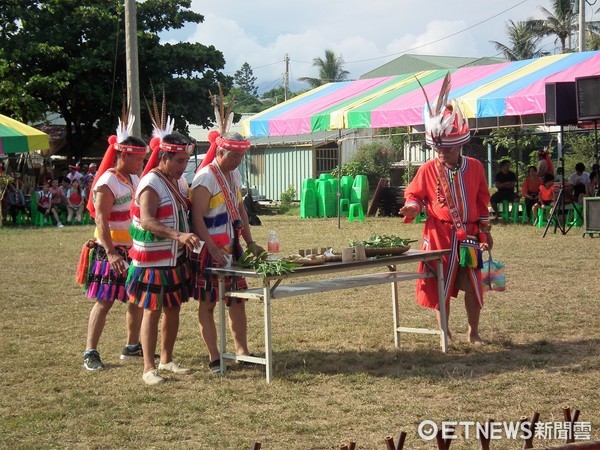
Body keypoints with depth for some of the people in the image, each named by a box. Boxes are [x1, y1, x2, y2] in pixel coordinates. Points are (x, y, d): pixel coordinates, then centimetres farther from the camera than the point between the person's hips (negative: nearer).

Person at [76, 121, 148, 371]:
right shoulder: (107, 183, -15)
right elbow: (101, 220, -23)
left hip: (133, 249, 9)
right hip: (112, 251, -8)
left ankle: (132, 347, 26)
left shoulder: (134, 179, 12)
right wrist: (111, 253, -30)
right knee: (104, 301, -7)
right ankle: (90, 353, -1)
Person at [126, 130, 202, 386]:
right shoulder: (151, 184, -17)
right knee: (152, 311, -3)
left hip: (177, 259, 8)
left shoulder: (179, 181, 10)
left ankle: (166, 360, 26)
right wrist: (178, 235, -41)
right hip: (153, 261, -8)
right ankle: (149, 368, 3)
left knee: (173, 309, 13)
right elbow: (147, 221, -30)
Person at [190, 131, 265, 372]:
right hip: (209, 250, -8)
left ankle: (242, 350, 17)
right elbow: (197, 217, -19)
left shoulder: (235, 175, 11)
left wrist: (250, 243, 11)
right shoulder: (205, 178, -15)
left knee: (238, 299, 9)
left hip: (231, 247, 8)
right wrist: (213, 249, -26)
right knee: (207, 303, 1)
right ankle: (214, 357, 6)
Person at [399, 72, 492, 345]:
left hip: (469, 236, 2)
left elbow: (482, 201, 10)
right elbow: (414, 194, 5)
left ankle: (473, 332, 19)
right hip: (439, 235, -2)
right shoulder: (428, 170, -4)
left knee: (472, 287, 5)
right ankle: (443, 331, 18)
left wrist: (485, 231, 11)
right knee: (441, 286, 5)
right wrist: (413, 208, -18)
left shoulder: (474, 167, 3)